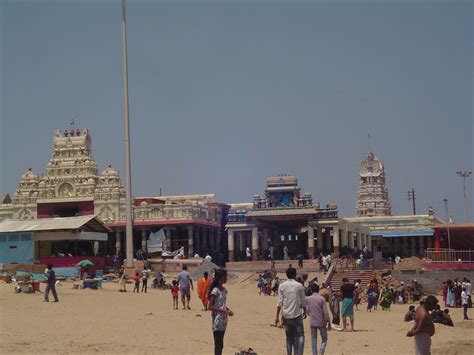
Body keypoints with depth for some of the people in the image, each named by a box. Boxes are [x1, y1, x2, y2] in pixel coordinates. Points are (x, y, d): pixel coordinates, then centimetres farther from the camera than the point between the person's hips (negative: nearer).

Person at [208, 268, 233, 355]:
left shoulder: (224, 290, 10)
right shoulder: (215, 291, -14)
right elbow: (210, 307, -19)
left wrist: (228, 310, 3)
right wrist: (224, 311, -23)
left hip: (223, 320, 8)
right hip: (217, 320, -8)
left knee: (220, 344, 12)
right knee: (218, 344, -5)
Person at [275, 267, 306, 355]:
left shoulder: (282, 286, -1)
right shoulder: (299, 286, -4)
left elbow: (280, 302, -3)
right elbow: (303, 301, 1)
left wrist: (277, 316, 0)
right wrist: (304, 312, 17)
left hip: (286, 315, 3)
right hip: (296, 314, -3)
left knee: (289, 337, 14)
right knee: (299, 335, 1)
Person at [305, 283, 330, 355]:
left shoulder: (307, 299, -1)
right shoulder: (322, 299, -8)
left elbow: (307, 310, 7)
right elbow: (325, 312, -9)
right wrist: (328, 322, -2)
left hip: (312, 322, 2)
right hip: (321, 322, -2)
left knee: (313, 339, 9)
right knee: (324, 338, 9)